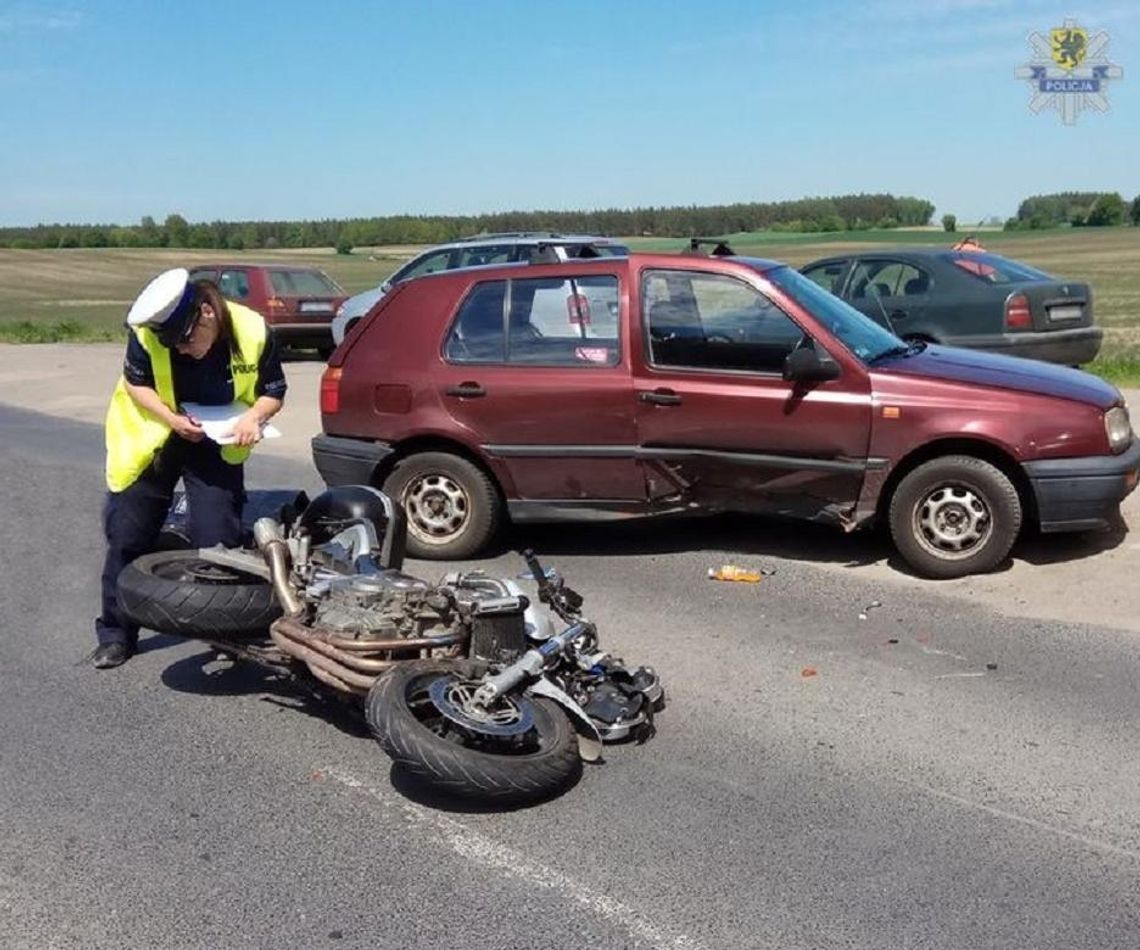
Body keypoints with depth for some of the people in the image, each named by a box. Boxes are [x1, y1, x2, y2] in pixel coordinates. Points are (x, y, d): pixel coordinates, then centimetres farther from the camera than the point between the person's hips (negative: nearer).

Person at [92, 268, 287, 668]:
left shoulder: (254, 333, -22)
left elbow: (273, 391, -8)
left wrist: (253, 417, -28)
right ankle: (116, 633, 18)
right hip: (154, 438, 1)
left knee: (217, 539, -7)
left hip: (218, 443, 0)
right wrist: (172, 419, -21)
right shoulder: (148, 334, -22)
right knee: (126, 535, 3)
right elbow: (135, 382, -6)